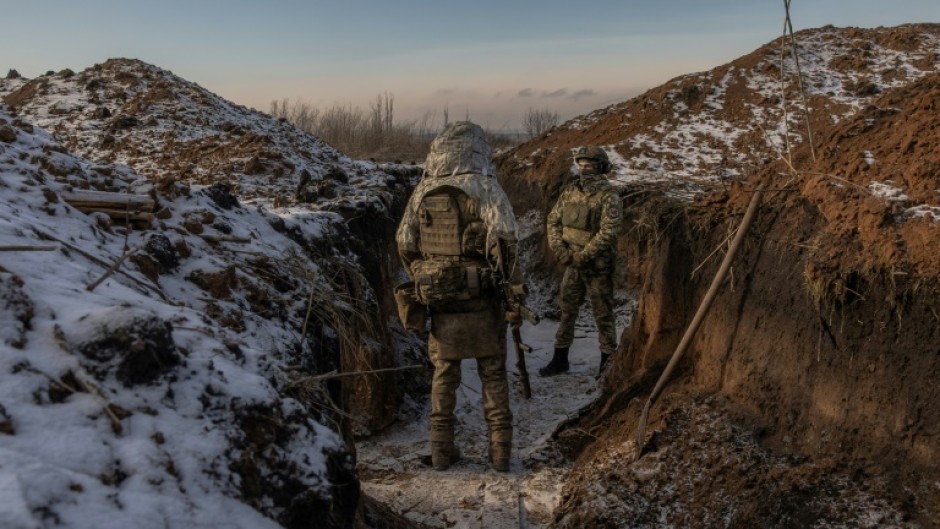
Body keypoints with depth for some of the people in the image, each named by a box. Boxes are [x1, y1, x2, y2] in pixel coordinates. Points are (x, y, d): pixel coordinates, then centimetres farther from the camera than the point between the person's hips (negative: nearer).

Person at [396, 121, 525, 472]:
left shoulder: (423, 191, 3)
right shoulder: (484, 187, -10)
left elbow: (405, 244, 8)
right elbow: (503, 245, -17)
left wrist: (422, 282, 20)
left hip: (439, 301, 3)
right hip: (480, 300, -3)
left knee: (444, 376, 15)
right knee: (493, 376, 10)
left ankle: (442, 449, 20)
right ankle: (500, 451, 15)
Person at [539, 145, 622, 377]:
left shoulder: (608, 195, -13)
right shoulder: (570, 191, 5)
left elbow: (608, 232, -21)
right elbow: (553, 221, 7)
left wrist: (583, 256, -20)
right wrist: (560, 249, -7)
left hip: (598, 267, -6)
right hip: (572, 264, 6)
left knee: (603, 314, 5)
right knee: (567, 311, 12)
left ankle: (607, 362, 17)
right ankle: (560, 359, 23)